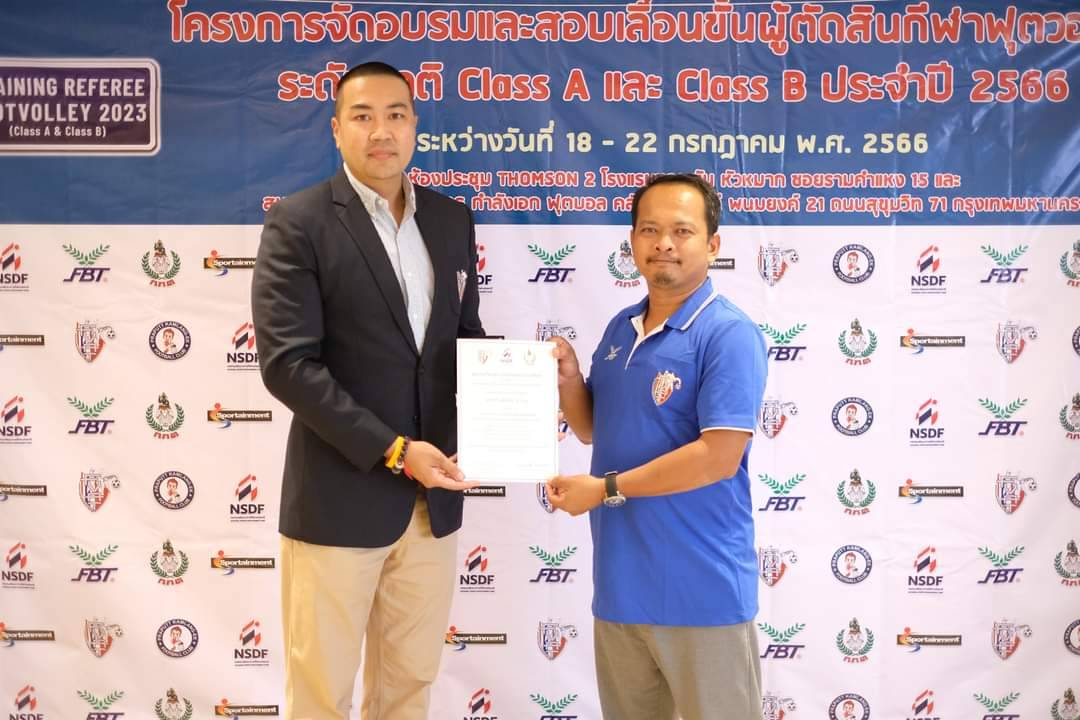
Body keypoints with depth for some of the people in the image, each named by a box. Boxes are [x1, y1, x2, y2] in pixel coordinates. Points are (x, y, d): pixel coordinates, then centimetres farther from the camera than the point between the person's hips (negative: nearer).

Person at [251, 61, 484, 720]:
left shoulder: (452, 221, 8)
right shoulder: (298, 222, -9)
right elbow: (288, 364, -15)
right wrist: (393, 452, -20)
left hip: (433, 499, 5)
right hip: (338, 498, -4)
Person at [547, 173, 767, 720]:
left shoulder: (730, 335, -14)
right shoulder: (620, 327, 11)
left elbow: (719, 457, -21)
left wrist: (606, 489, -16)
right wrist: (568, 379, -3)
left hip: (700, 588, -7)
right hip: (620, 580, 7)